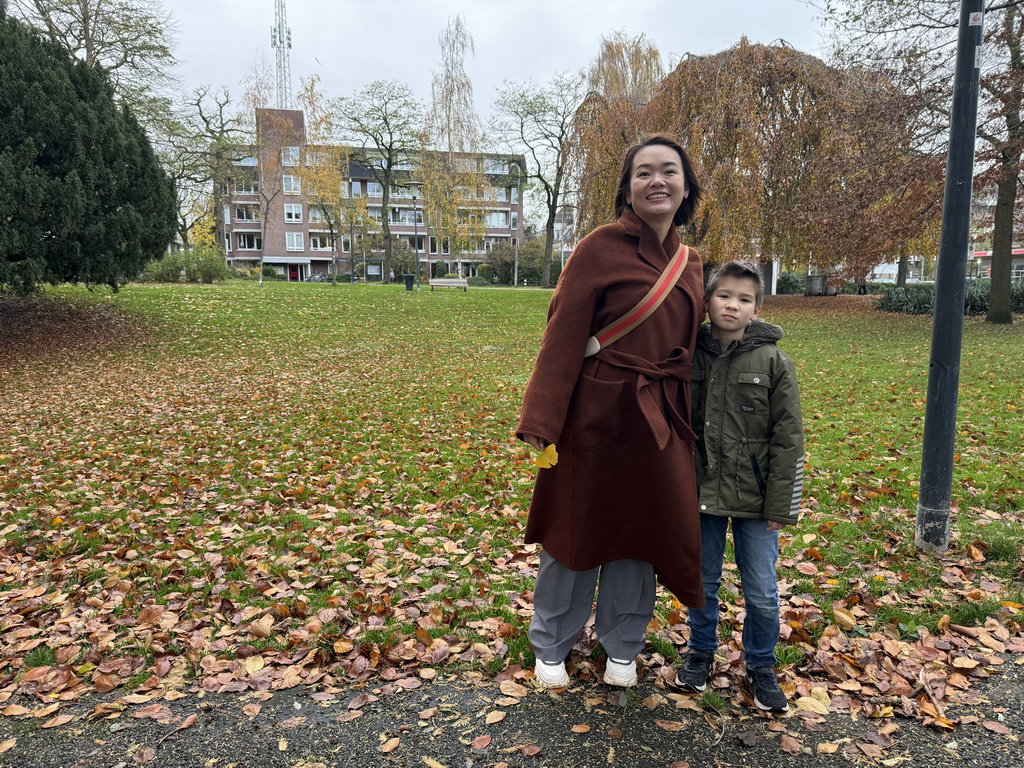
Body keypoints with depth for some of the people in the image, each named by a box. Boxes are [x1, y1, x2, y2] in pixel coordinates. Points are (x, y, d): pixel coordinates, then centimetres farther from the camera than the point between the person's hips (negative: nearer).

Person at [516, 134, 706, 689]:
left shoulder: (690, 264, 9)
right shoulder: (601, 247, -10)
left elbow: (687, 346, 14)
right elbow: (563, 335, -14)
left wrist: (687, 422, 12)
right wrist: (542, 421, -18)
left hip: (660, 420, 5)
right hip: (599, 414, -5)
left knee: (641, 529, 15)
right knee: (578, 529, 9)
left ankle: (622, 646, 37)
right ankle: (550, 646, 32)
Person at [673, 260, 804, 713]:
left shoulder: (773, 362, -7)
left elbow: (788, 439, -5)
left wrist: (781, 505, -8)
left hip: (754, 499, -1)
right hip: (701, 491, 2)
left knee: (762, 591, 9)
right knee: (702, 581, 16)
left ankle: (760, 667, 31)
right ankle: (701, 652, 38)